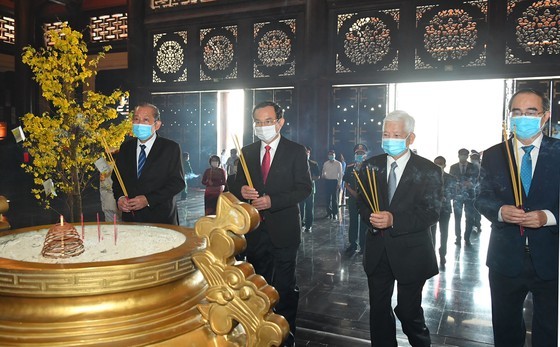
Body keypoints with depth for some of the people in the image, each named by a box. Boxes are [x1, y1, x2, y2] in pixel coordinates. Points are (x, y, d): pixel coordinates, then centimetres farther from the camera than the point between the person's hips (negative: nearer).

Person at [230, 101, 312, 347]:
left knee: (285, 287, 6)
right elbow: (237, 186, 10)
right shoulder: (247, 152, 8)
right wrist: (241, 191, -14)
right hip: (254, 229, 4)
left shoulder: (296, 151, -4)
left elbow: (304, 188, -9)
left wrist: (272, 201, -19)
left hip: (283, 230, -3)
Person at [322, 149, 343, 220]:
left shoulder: (338, 163, -1)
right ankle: (329, 213, 15)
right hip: (327, 181, 3)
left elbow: (340, 174, -1)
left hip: (335, 181, -3)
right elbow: (323, 172, 17)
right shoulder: (325, 163, 9)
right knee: (328, 198, 5)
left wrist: (339, 183, -8)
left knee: (335, 198, 1)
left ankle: (335, 214, 8)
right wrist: (323, 175, -6)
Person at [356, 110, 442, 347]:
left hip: (410, 253, -3)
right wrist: (371, 217, -16)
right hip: (377, 251, 4)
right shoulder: (371, 166, 2)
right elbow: (361, 202, 7)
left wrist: (393, 220, -27)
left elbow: (431, 212, -14)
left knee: (409, 311, 12)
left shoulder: (428, 171, -9)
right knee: (378, 309, 16)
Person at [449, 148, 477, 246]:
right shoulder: (453, 167, 9)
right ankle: (458, 238, 9)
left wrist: (471, 184, -18)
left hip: (469, 195, 0)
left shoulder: (473, 167, 6)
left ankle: (467, 238, 11)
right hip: (457, 195, 0)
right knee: (457, 217, -1)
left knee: (469, 217, 0)